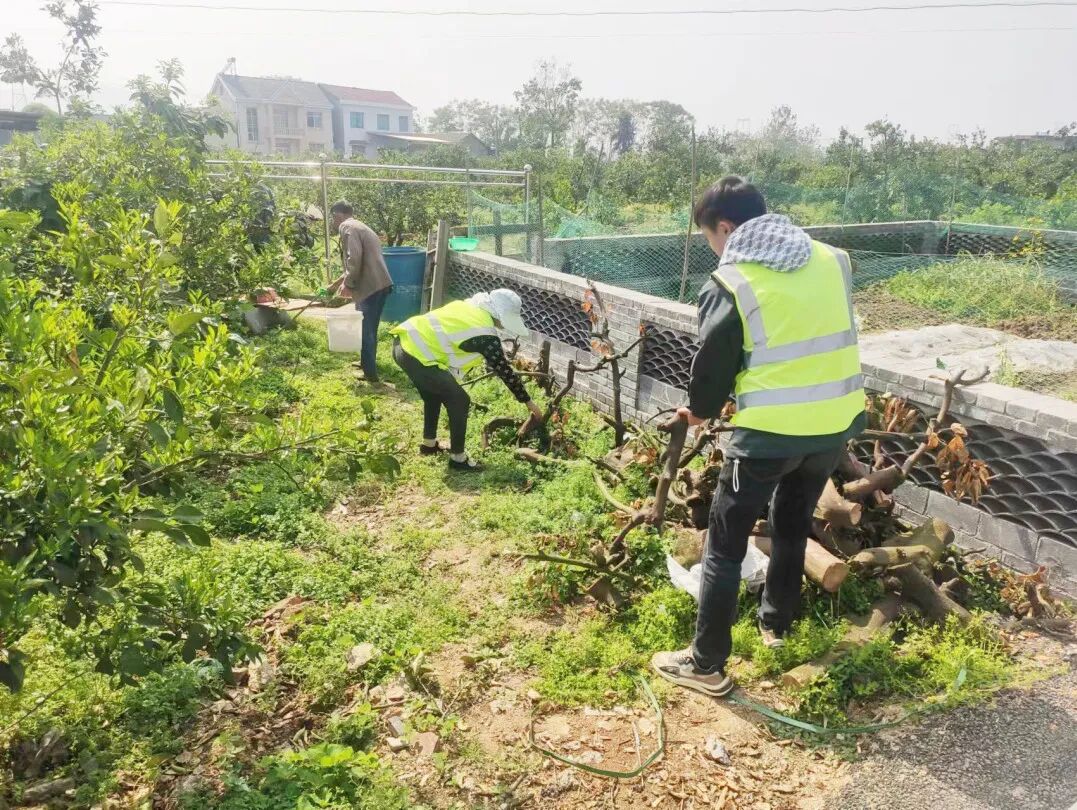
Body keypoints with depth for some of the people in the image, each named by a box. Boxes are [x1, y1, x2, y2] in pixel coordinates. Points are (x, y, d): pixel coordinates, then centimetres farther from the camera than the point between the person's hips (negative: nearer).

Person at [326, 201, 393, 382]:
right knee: (370, 328, 23)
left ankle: (370, 374, 6)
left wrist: (348, 284, -10)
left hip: (370, 286, -9)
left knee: (365, 330, 0)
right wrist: (336, 284, 38)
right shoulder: (360, 227, 26)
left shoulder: (346, 227, -5)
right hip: (380, 284, 9)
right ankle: (368, 363, 37)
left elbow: (354, 258, -20)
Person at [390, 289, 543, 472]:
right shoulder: (486, 335, -8)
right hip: (417, 354, -9)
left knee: (433, 393, 29)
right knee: (459, 401, 2)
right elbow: (505, 371, -1)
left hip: (404, 339, 10)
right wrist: (528, 401, 9)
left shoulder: (470, 306, 16)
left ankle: (429, 444, 42)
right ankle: (458, 459, 10)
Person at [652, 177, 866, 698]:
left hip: (771, 432, -6)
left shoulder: (730, 284, -12)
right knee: (793, 526, 26)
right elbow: (828, 339, 14)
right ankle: (776, 624, 43)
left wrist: (700, 410, 17)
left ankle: (707, 665, 14)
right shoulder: (831, 260, 4)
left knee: (724, 547, 7)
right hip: (837, 423, 6)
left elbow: (713, 363, -3)